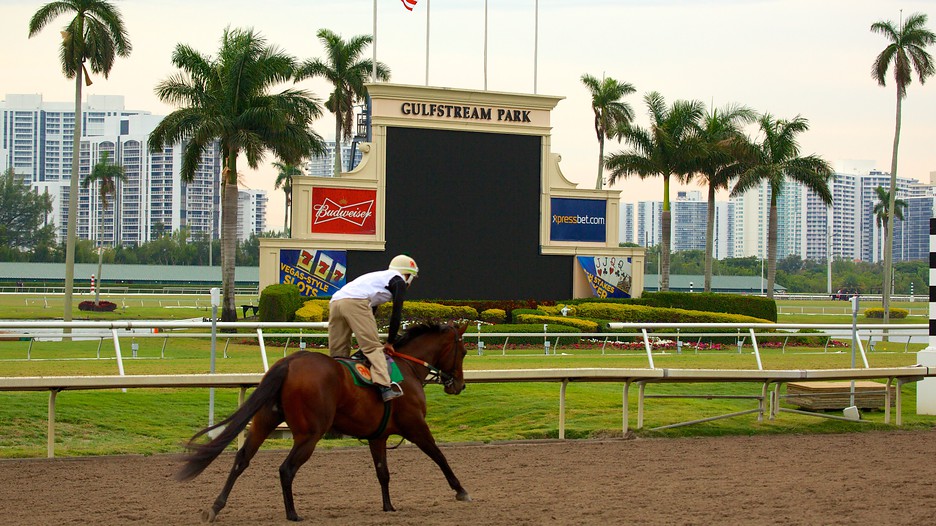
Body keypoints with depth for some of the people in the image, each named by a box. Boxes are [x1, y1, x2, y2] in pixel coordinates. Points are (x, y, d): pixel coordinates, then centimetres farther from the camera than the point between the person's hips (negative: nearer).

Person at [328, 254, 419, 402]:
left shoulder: (378, 277, 40)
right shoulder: (400, 281, 15)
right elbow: (396, 314, 7)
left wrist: (369, 339, 41)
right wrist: (390, 341, 14)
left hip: (335, 302, 8)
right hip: (355, 302, -8)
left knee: (338, 353, 10)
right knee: (374, 348, -12)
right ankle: (385, 386, -25)